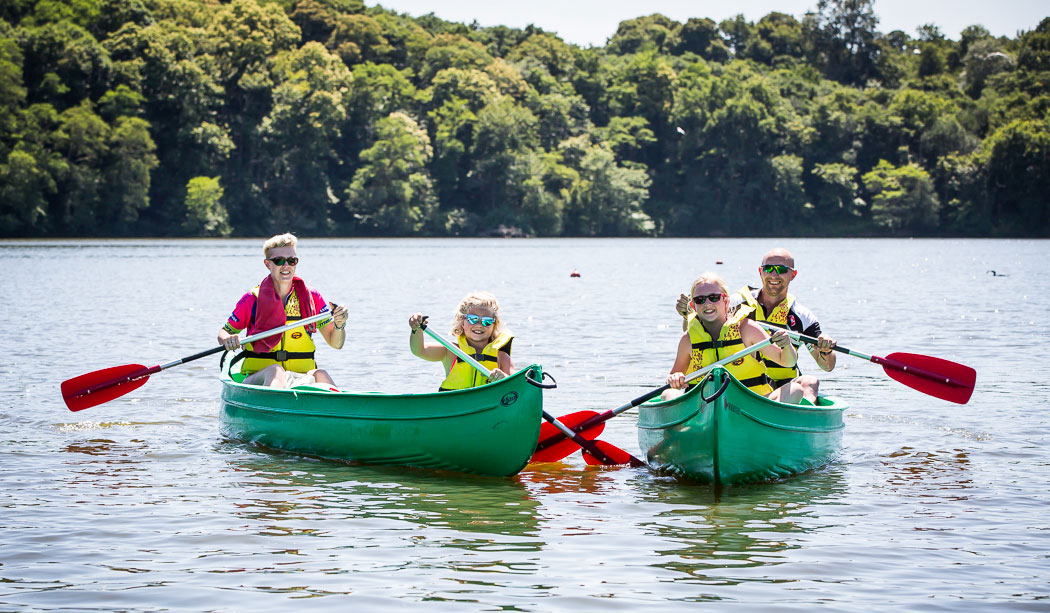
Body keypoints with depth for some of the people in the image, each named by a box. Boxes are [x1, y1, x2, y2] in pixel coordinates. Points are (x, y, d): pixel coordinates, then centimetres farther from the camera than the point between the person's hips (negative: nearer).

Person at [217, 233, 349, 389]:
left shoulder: (311, 297, 9)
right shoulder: (252, 299, 4)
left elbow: (336, 343, 7)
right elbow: (224, 333, 10)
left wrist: (339, 326, -16)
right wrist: (227, 340, -15)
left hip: (302, 376, 2)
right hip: (258, 378, -2)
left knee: (320, 375, -30)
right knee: (276, 370, -36)